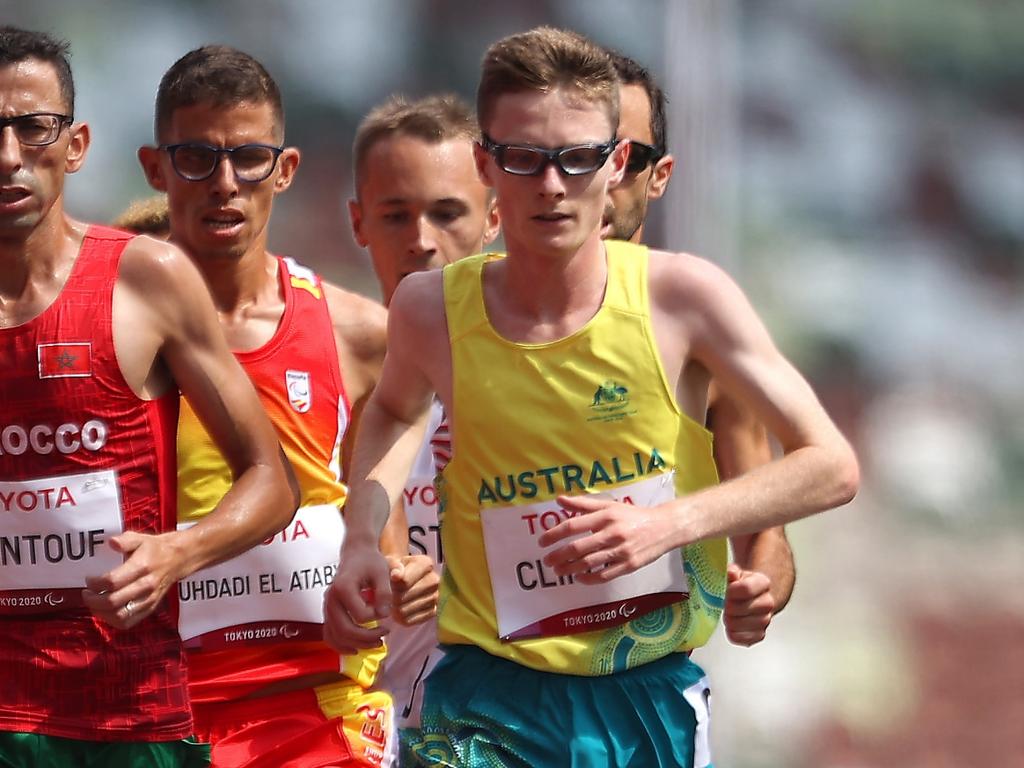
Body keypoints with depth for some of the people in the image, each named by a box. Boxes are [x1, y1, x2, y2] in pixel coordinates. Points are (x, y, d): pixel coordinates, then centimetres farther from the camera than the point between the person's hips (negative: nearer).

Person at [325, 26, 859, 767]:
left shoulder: (683, 296, -8)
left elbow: (832, 467, -4)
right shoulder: (432, 309, -5)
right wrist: (362, 540, 4)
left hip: (653, 698, 1)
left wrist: (671, 523, -18)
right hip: (492, 703, 0)